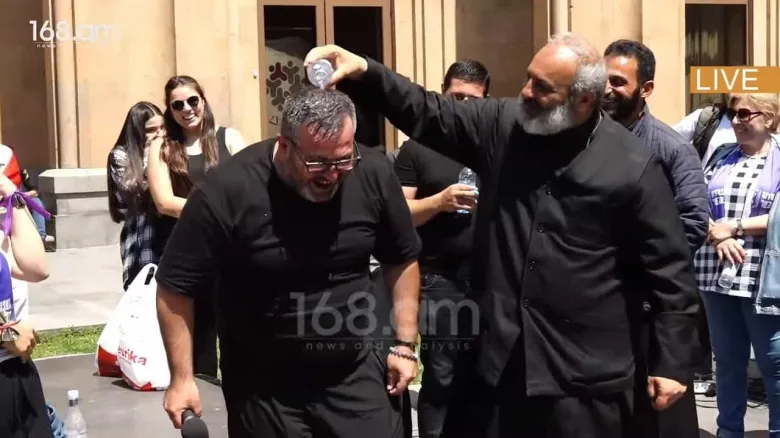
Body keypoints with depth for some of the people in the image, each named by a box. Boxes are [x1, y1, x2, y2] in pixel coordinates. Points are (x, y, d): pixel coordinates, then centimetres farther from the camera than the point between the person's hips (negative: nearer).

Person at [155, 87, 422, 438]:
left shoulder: (373, 174, -9)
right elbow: (175, 289, -12)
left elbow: (402, 260, 6)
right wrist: (182, 378, -13)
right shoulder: (227, 192, -20)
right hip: (262, 386, -2)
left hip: (354, 374, 2)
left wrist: (405, 344, 2)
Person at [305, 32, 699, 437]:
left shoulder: (633, 166, -8)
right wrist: (363, 73, -14)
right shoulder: (503, 125, 2)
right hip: (498, 360, 4)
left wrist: (671, 363, -4)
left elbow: (669, 269, -5)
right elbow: (428, 113, 3)